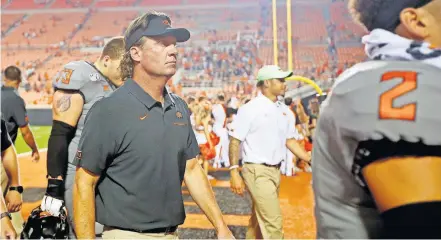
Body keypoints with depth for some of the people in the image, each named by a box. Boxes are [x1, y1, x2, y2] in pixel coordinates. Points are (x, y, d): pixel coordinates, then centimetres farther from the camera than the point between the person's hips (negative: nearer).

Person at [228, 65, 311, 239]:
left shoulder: (282, 110, 10)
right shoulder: (250, 108, -11)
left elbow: (290, 140, 17)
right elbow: (235, 141, -12)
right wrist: (234, 172, -18)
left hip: (275, 171, 8)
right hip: (258, 172, -7)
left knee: (260, 220, 18)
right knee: (273, 223, -8)